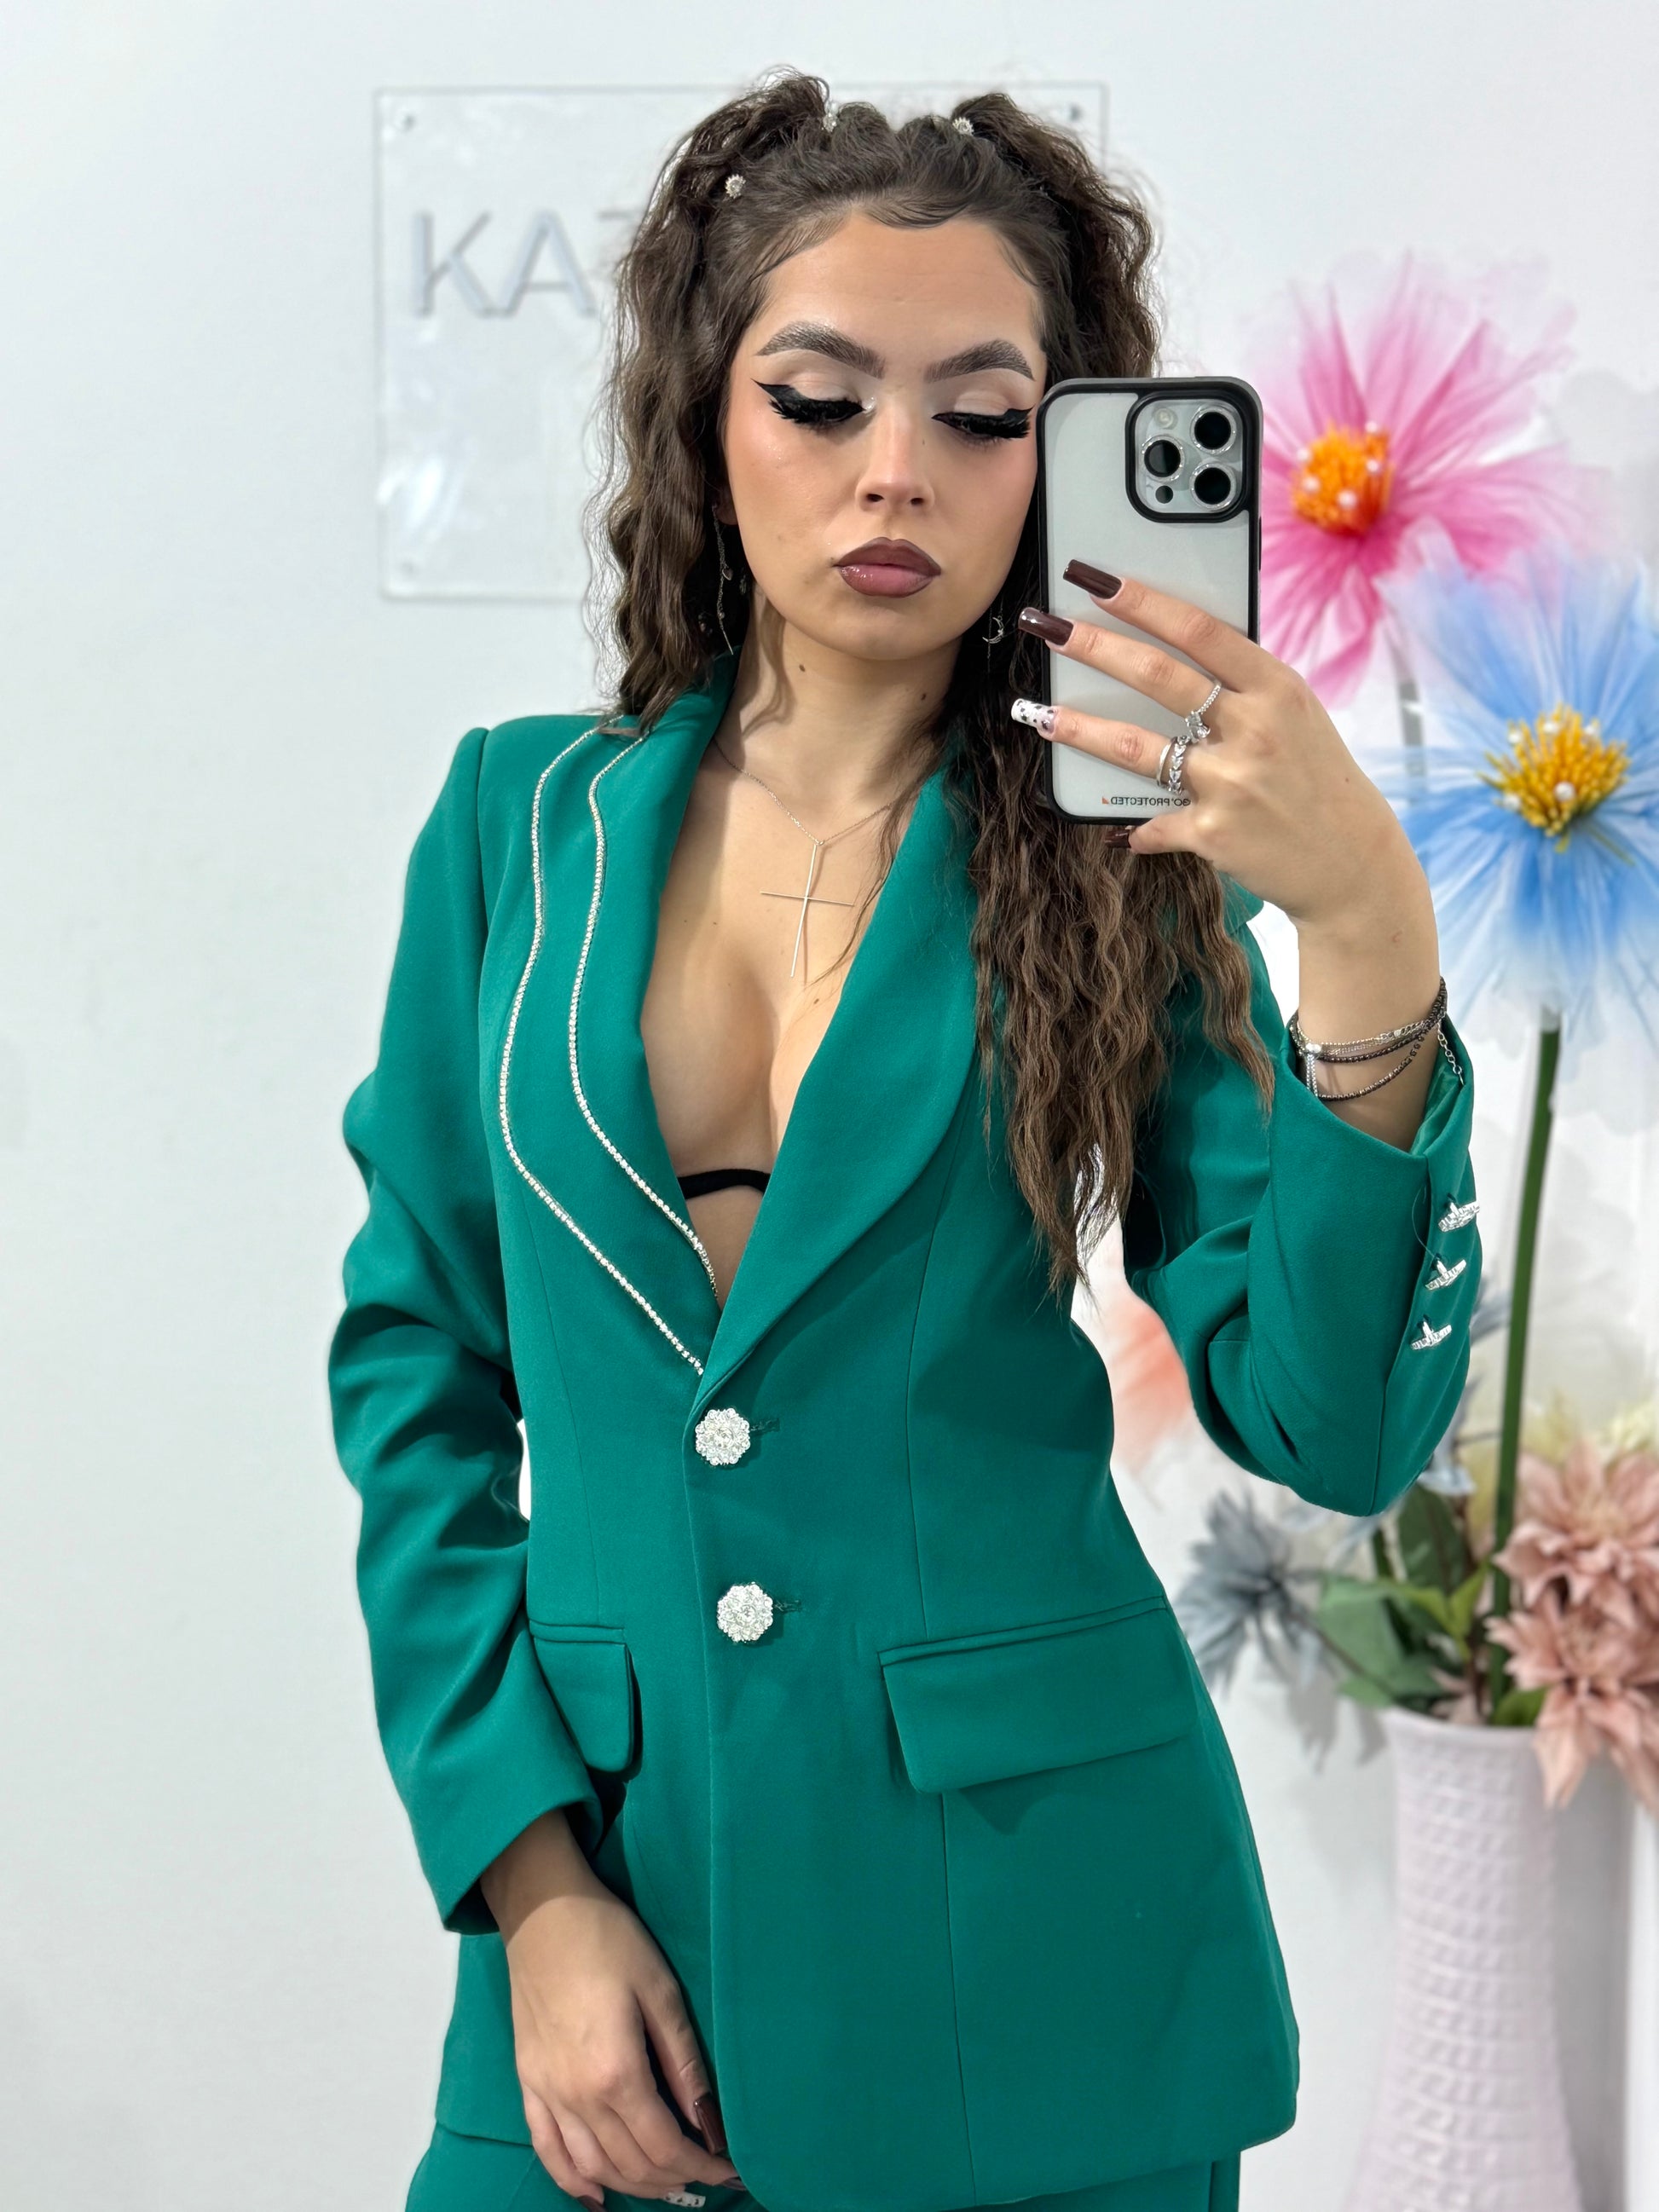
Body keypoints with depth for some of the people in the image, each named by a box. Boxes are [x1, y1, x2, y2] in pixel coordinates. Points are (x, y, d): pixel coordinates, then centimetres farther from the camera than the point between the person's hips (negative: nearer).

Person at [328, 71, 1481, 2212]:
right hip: (607, 1879, 1)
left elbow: (1331, 1422, -12)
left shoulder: (1108, 868, -3)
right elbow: (418, 1368, 4)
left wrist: (1365, 934, -25)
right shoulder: (528, 821, 1)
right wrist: (532, 1875, -5)